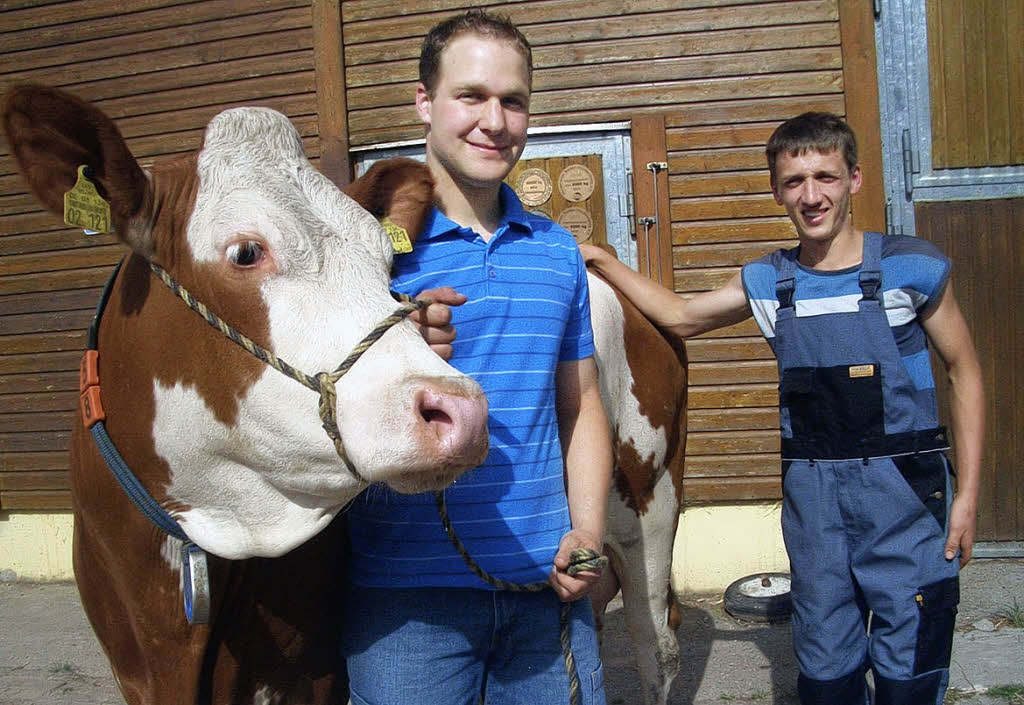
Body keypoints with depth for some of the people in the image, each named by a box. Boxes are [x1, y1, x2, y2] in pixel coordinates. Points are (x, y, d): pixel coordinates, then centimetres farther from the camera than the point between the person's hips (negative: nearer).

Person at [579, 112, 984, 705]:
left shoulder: (912, 267, -5)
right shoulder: (767, 283, 5)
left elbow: (964, 373, 1)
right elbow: (680, 317, 17)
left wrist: (967, 494, -4)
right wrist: (600, 260, 10)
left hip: (903, 484, -3)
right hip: (811, 488, 3)